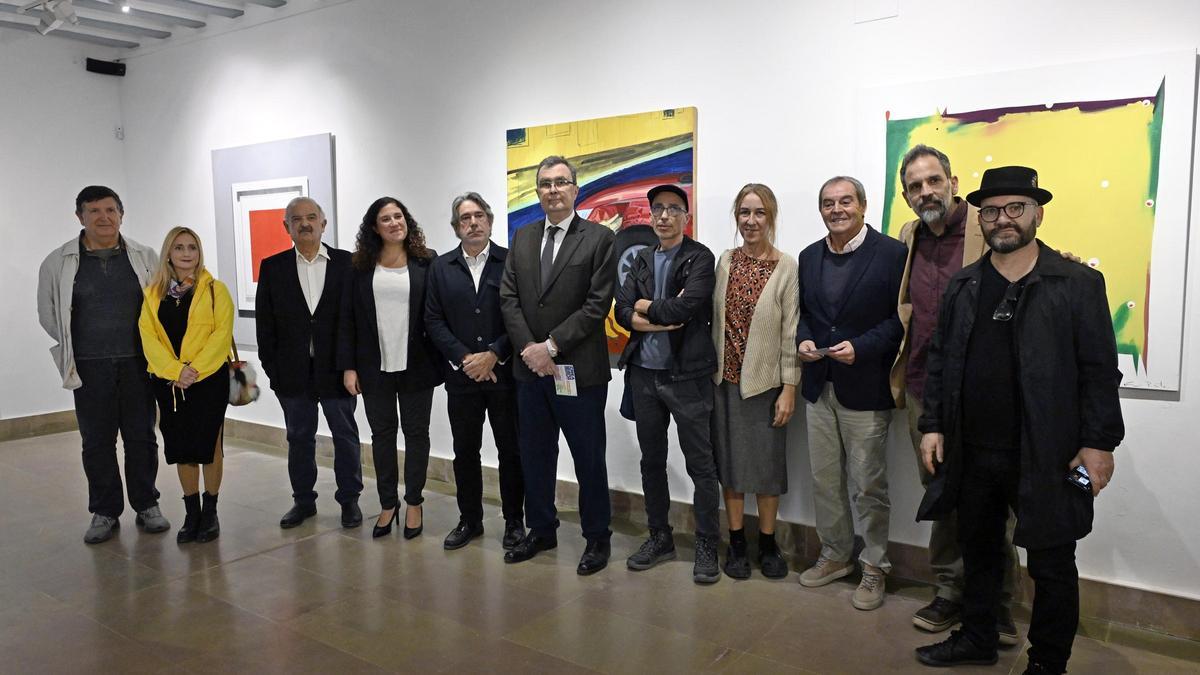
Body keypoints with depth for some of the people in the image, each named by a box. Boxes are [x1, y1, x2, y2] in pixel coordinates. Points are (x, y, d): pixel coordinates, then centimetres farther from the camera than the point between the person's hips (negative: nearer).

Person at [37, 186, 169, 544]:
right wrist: (72, 352, 11)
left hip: (137, 364, 0)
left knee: (141, 437, 7)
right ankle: (104, 512, 20)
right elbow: (48, 314, 11)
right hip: (89, 368, 0)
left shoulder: (145, 257, 3)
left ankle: (146, 505, 21)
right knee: (97, 442, 7)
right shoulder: (58, 262, 2)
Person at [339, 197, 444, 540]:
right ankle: (387, 503, 24)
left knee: (416, 433, 9)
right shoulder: (362, 266, 3)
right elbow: (348, 319, 3)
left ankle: (414, 502, 22)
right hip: (375, 366, 2)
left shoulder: (426, 262, -1)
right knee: (382, 433, 11)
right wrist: (348, 366, -2)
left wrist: (441, 361, -6)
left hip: (416, 365, -1)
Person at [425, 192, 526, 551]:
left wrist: (493, 355, -13)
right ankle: (470, 520, 25)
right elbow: (433, 319, 3)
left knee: (510, 450, 5)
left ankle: (514, 522, 19)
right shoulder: (441, 267, 8)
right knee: (465, 451, 11)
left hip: (504, 373, -2)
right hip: (461, 375, 3)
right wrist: (464, 358, -8)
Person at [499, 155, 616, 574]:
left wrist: (551, 345, -15)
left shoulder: (599, 238, -5)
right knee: (535, 456, 15)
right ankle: (541, 530, 31)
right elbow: (509, 299, 5)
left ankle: (597, 537, 22)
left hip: (579, 370, -5)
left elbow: (597, 304, -12)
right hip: (531, 368, 5)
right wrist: (529, 348, -9)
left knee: (589, 459, 6)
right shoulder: (522, 238, 11)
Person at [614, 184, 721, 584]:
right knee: (652, 460, 15)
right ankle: (659, 537, 29)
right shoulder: (642, 260, 12)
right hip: (644, 373, 6)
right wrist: (662, 319, -14)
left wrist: (645, 306, -5)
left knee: (700, 464, 2)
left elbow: (683, 307, -20)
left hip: (686, 375, -6)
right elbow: (622, 312, 0)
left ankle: (706, 546, 14)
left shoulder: (700, 258, -6)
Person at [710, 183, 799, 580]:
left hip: (765, 382, -3)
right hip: (726, 379, 3)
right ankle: (736, 543, 24)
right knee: (730, 460, 10)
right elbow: (715, 319, 6)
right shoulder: (725, 262, 3)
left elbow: (791, 333, -8)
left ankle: (768, 543, 24)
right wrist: (710, 372, 4)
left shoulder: (787, 268, -7)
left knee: (767, 463, 7)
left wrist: (789, 389, -9)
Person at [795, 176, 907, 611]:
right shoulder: (809, 257, 10)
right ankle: (835, 555, 31)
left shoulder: (892, 254, -8)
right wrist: (803, 339, -4)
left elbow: (901, 317, -10)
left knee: (868, 486, 5)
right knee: (824, 481, 14)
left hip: (865, 389, -5)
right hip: (819, 386, 6)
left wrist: (861, 347, -21)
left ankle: (873, 567, 21)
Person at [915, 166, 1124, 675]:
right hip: (971, 454, 4)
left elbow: (1100, 372, -6)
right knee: (978, 551, 18)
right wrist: (932, 426, 3)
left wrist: (1099, 443, -11)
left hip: (1046, 459, -4)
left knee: (1052, 567, 9)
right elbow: (939, 361, 9)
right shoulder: (963, 286, 7)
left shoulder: (1078, 284, -4)